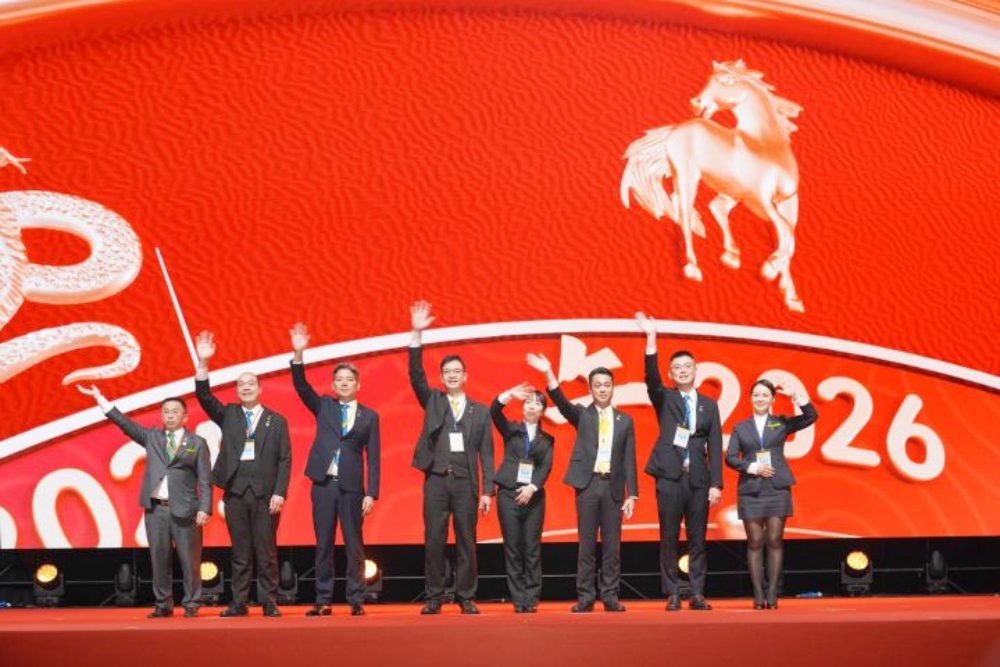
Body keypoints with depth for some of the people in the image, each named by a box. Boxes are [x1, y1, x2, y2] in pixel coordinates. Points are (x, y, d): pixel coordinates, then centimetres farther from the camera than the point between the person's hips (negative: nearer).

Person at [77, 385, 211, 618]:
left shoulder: (197, 443, 5)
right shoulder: (152, 437, 14)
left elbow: (205, 481, 1)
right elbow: (124, 422, 10)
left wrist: (204, 509, -9)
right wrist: (100, 399, 4)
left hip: (185, 510, -3)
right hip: (155, 508, 3)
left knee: (189, 560, -2)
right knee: (159, 559, 5)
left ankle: (191, 605, 9)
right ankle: (163, 604, 14)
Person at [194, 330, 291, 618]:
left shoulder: (276, 421, 7)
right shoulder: (228, 415, 13)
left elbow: (284, 459, 2)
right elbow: (204, 397, -2)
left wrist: (279, 493, -8)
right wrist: (203, 363, -13)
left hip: (265, 495, -2)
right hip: (235, 492, 2)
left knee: (266, 551, 0)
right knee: (240, 553, 5)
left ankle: (269, 603, 5)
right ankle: (239, 603, 8)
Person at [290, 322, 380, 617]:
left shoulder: (369, 416, 6)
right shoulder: (324, 406, 11)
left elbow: (373, 457, 3)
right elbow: (301, 386, -4)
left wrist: (371, 493, -5)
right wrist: (298, 354, -18)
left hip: (352, 487, -1)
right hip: (323, 484, 1)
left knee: (354, 546, 1)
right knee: (323, 545, 4)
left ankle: (356, 600, 6)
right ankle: (323, 601, 9)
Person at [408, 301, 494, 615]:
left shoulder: (480, 411, 9)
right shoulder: (432, 401, 10)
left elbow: (486, 454, 7)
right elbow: (416, 375, -5)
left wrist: (487, 490, -1)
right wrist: (417, 334, -15)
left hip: (465, 482, 0)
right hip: (436, 480, 0)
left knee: (466, 542, 3)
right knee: (434, 541, 1)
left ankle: (466, 597, 11)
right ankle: (434, 597, 8)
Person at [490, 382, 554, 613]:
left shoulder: (546, 439, 12)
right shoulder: (511, 429, 11)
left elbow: (546, 467, 0)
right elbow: (494, 410, -6)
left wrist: (532, 488, -15)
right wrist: (511, 394, -22)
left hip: (533, 496, 1)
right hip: (508, 493, 0)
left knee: (532, 549, -1)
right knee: (512, 548, -1)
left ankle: (531, 599, 3)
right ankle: (518, 600, 2)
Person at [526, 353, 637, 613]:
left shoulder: (625, 420, 10)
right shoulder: (582, 415, 7)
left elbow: (629, 460, 8)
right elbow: (562, 403, -13)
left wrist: (632, 494, 1)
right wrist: (549, 375, -29)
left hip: (613, 486, 1)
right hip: (588, 484, -1)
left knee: (612, 545, 3)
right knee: (587, 544, 2)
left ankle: (610, 596, 10)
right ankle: (585, 597, 7)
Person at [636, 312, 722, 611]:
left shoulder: (709, 405, 11)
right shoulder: (664, 399, 7)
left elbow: (715, 447, 7)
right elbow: (652, 378, -13)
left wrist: (716, 483, -1)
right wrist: (651, 339, -25)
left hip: (699, 480, 1)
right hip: (669, 477, -1)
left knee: (697, 539, 4)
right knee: (669, 539, 1)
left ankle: (697, 594, 9)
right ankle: (673, 594, 7)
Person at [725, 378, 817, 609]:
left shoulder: (781, 423, 10)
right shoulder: (740, 428, 10)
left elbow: (811, 416, 1)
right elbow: (730, 457, 3)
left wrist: (796, 396, -7)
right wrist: (753, 468, -10)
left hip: (777, 489, 0)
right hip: (750, 490, 0)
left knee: (774, 541, -1)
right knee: (755, 542, -1)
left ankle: (772, 594, 1)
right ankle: (758, 595, 0)